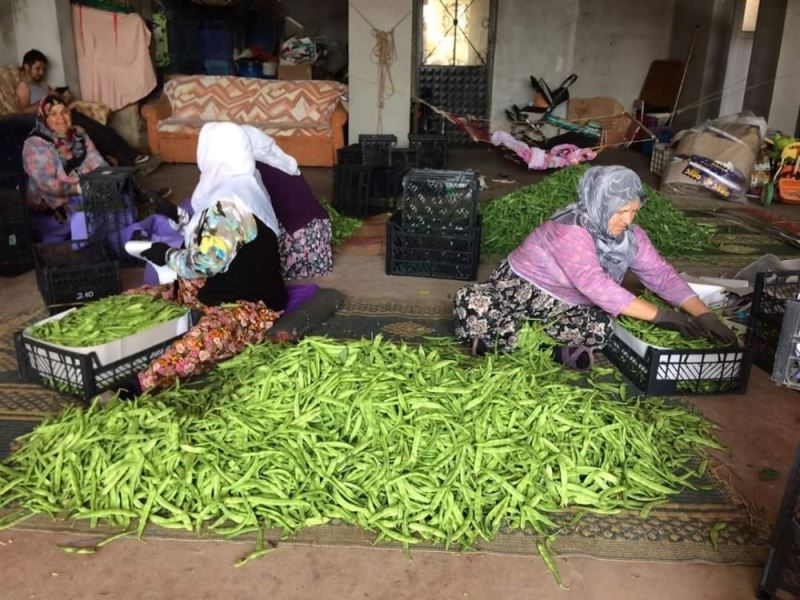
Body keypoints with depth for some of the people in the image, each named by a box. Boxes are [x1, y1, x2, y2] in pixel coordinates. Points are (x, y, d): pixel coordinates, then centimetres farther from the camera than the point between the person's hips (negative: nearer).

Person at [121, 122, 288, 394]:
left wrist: (167, 255, -7)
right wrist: (178, 216, 32)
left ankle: (138, 385, -54)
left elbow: (205, 263, -25)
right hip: (212, 292, 11)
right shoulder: (235, 188, 9)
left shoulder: (232, 205, -22)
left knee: (208, 336, -43)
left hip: (248, 305, -11)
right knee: (133, 299, 5)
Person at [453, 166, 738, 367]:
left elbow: (662, 274, -3)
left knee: (602, 326, -28)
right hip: (521, 287, -6)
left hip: (566, 304, 6)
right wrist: (660, 316, -36)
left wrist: (704, 315, -17)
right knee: (471, 304, -35)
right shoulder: (570, 231, -30)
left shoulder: (631, 236, -6)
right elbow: (598, 288, -36)